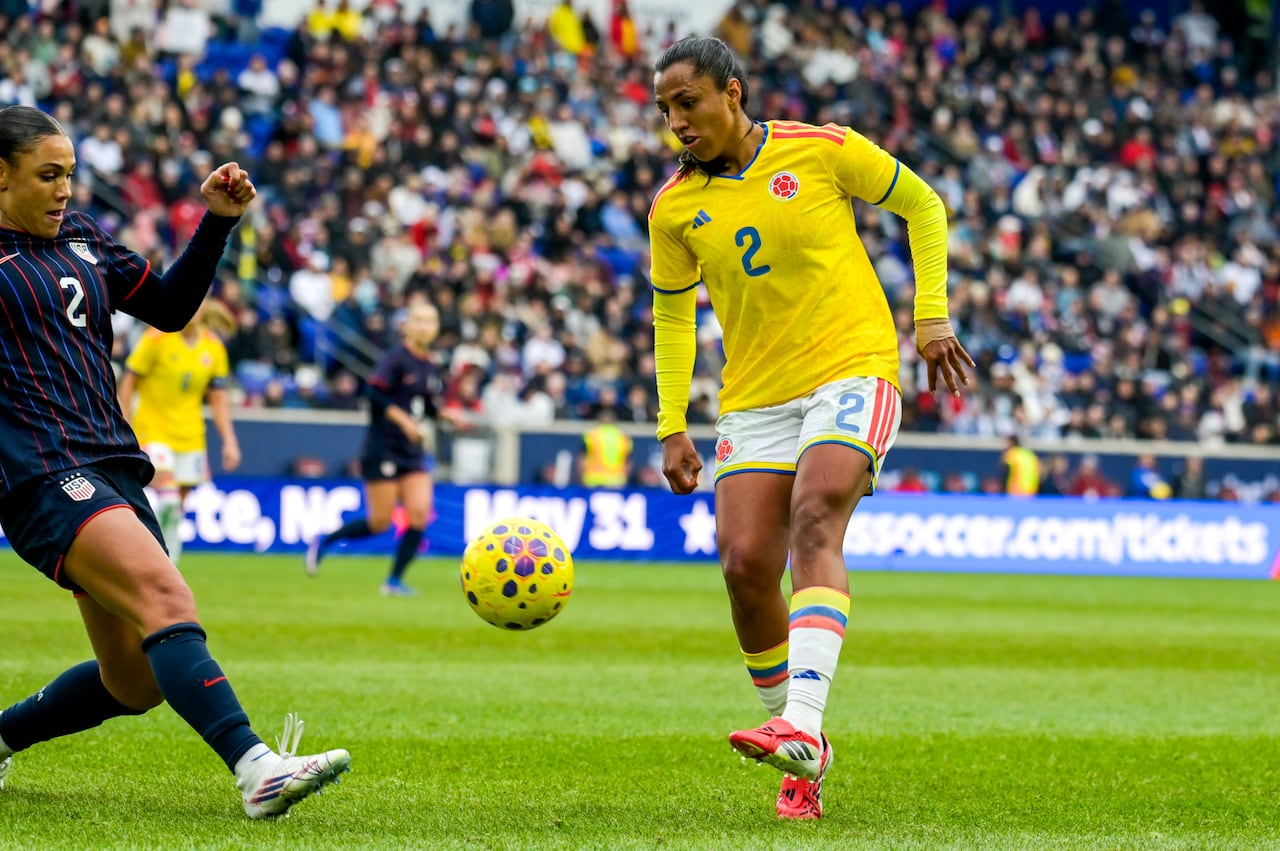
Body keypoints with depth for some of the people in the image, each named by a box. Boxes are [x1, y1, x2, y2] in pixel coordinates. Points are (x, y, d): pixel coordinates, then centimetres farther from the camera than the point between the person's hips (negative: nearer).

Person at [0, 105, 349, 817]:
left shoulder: (80, 239, 19)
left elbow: (169, 306, 24)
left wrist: (218, 223, 14)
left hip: (114, 470, 8)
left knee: (136, 684, 8)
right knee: (166, 599, -30)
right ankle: (257, 771, -44)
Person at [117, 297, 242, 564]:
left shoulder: (213, 347, 3)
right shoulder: (156, 339, -9)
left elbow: (218, 399, 10)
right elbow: (128, 383, -5)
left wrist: (229, 441, 3)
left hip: (190, 436, 4)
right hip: (152, 430, -4)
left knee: (176, 506, 4)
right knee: (167, 497, -22)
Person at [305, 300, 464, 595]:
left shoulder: (430, 365, 10)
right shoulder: (396, 359, -13)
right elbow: (375, 392, -22)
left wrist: (446, 414, 4)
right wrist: (403, 420, -26)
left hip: (414, 453, 7)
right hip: (383, 449, -7)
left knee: (420, 513, -8)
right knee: (380, 523, -4)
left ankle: (394, 580, 2)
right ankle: (322, 542, 20)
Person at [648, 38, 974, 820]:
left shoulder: (822, 152, -4)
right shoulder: (675, 206, 5)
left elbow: (923, 206, 9)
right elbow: (673, 315, 18)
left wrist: (932, 315, 3)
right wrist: (672, 427, 13)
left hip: (852, 373, -4)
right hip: (755, 399, 4)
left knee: (814, 521, -27)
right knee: (746, 566, -9)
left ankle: (802, 724, -41)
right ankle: (803, 757, 9)